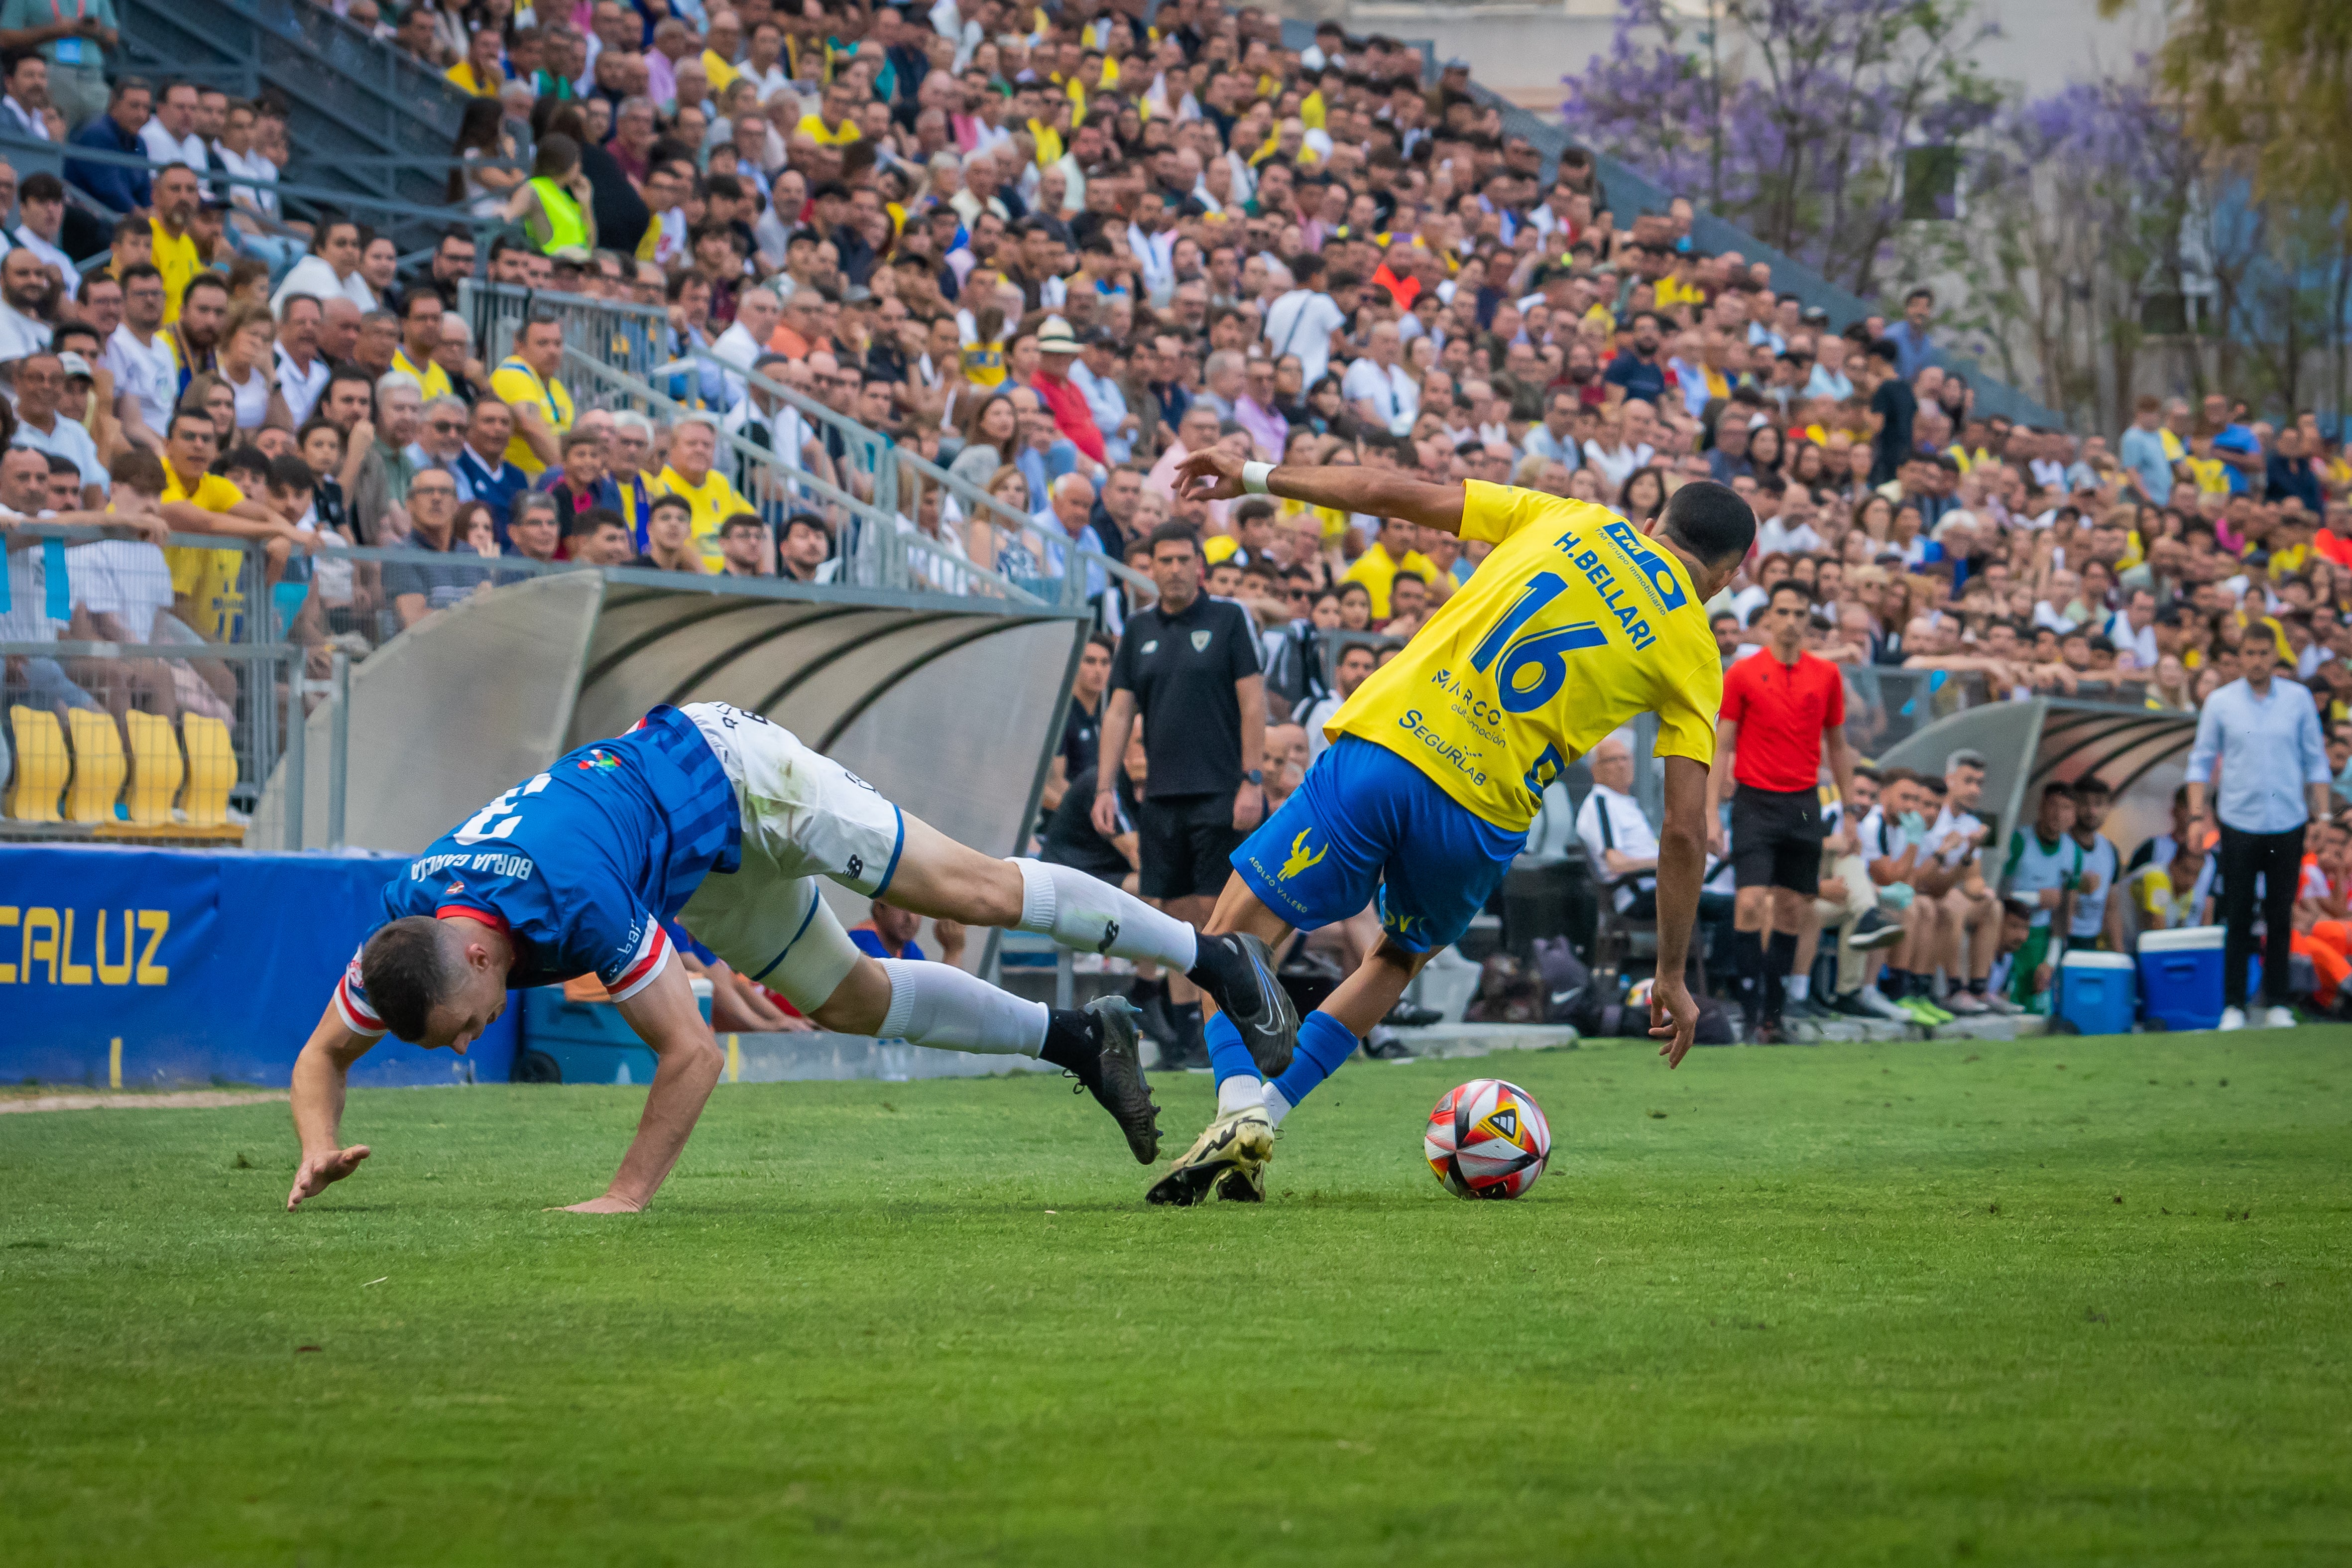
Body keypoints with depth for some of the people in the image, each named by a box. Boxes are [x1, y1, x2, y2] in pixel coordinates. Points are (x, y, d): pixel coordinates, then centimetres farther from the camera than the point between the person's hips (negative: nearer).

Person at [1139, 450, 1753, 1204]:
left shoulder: (1568, 519, 13)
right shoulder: (1694, 655, 9)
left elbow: (1392, 494, 12)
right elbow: (1685, 832, 4)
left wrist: (1256, 479, 22)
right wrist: (1672, 978, 12)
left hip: (1383, 748, -1)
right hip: (1482, 819, 1)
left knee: (1232, 939, 6)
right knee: (1396, 962, 28)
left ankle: (1241, 1110, -20)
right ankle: (1259, 1122, 13)